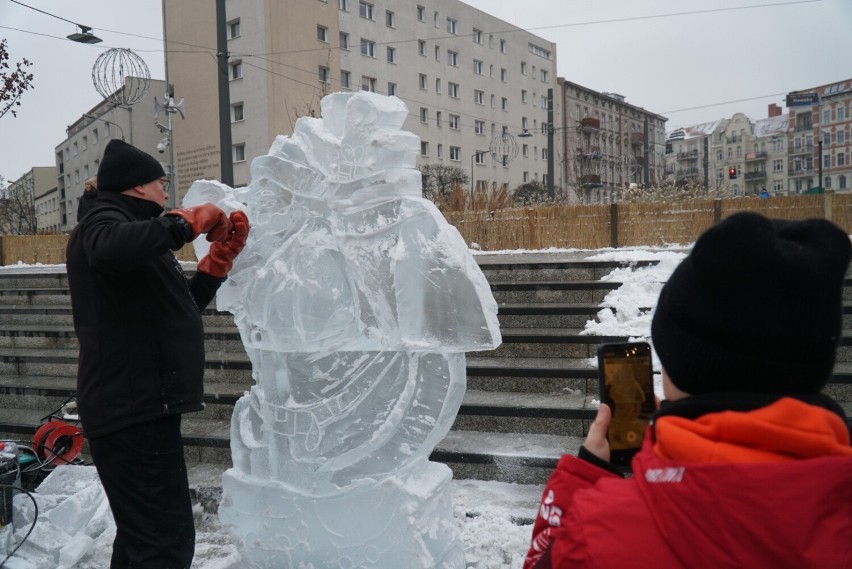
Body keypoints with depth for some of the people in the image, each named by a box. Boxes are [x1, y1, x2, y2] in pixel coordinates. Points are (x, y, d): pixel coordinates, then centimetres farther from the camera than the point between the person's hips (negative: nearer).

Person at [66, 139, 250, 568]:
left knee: (143, 532, 20)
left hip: (139, 408, 11)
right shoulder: (103, 221, -7)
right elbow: (112, 249, -34)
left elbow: (181, 307, 27)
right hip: (132, 410, -11)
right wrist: (188, 222, -21)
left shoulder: (132, 229, 23)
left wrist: (221, 257, 18)